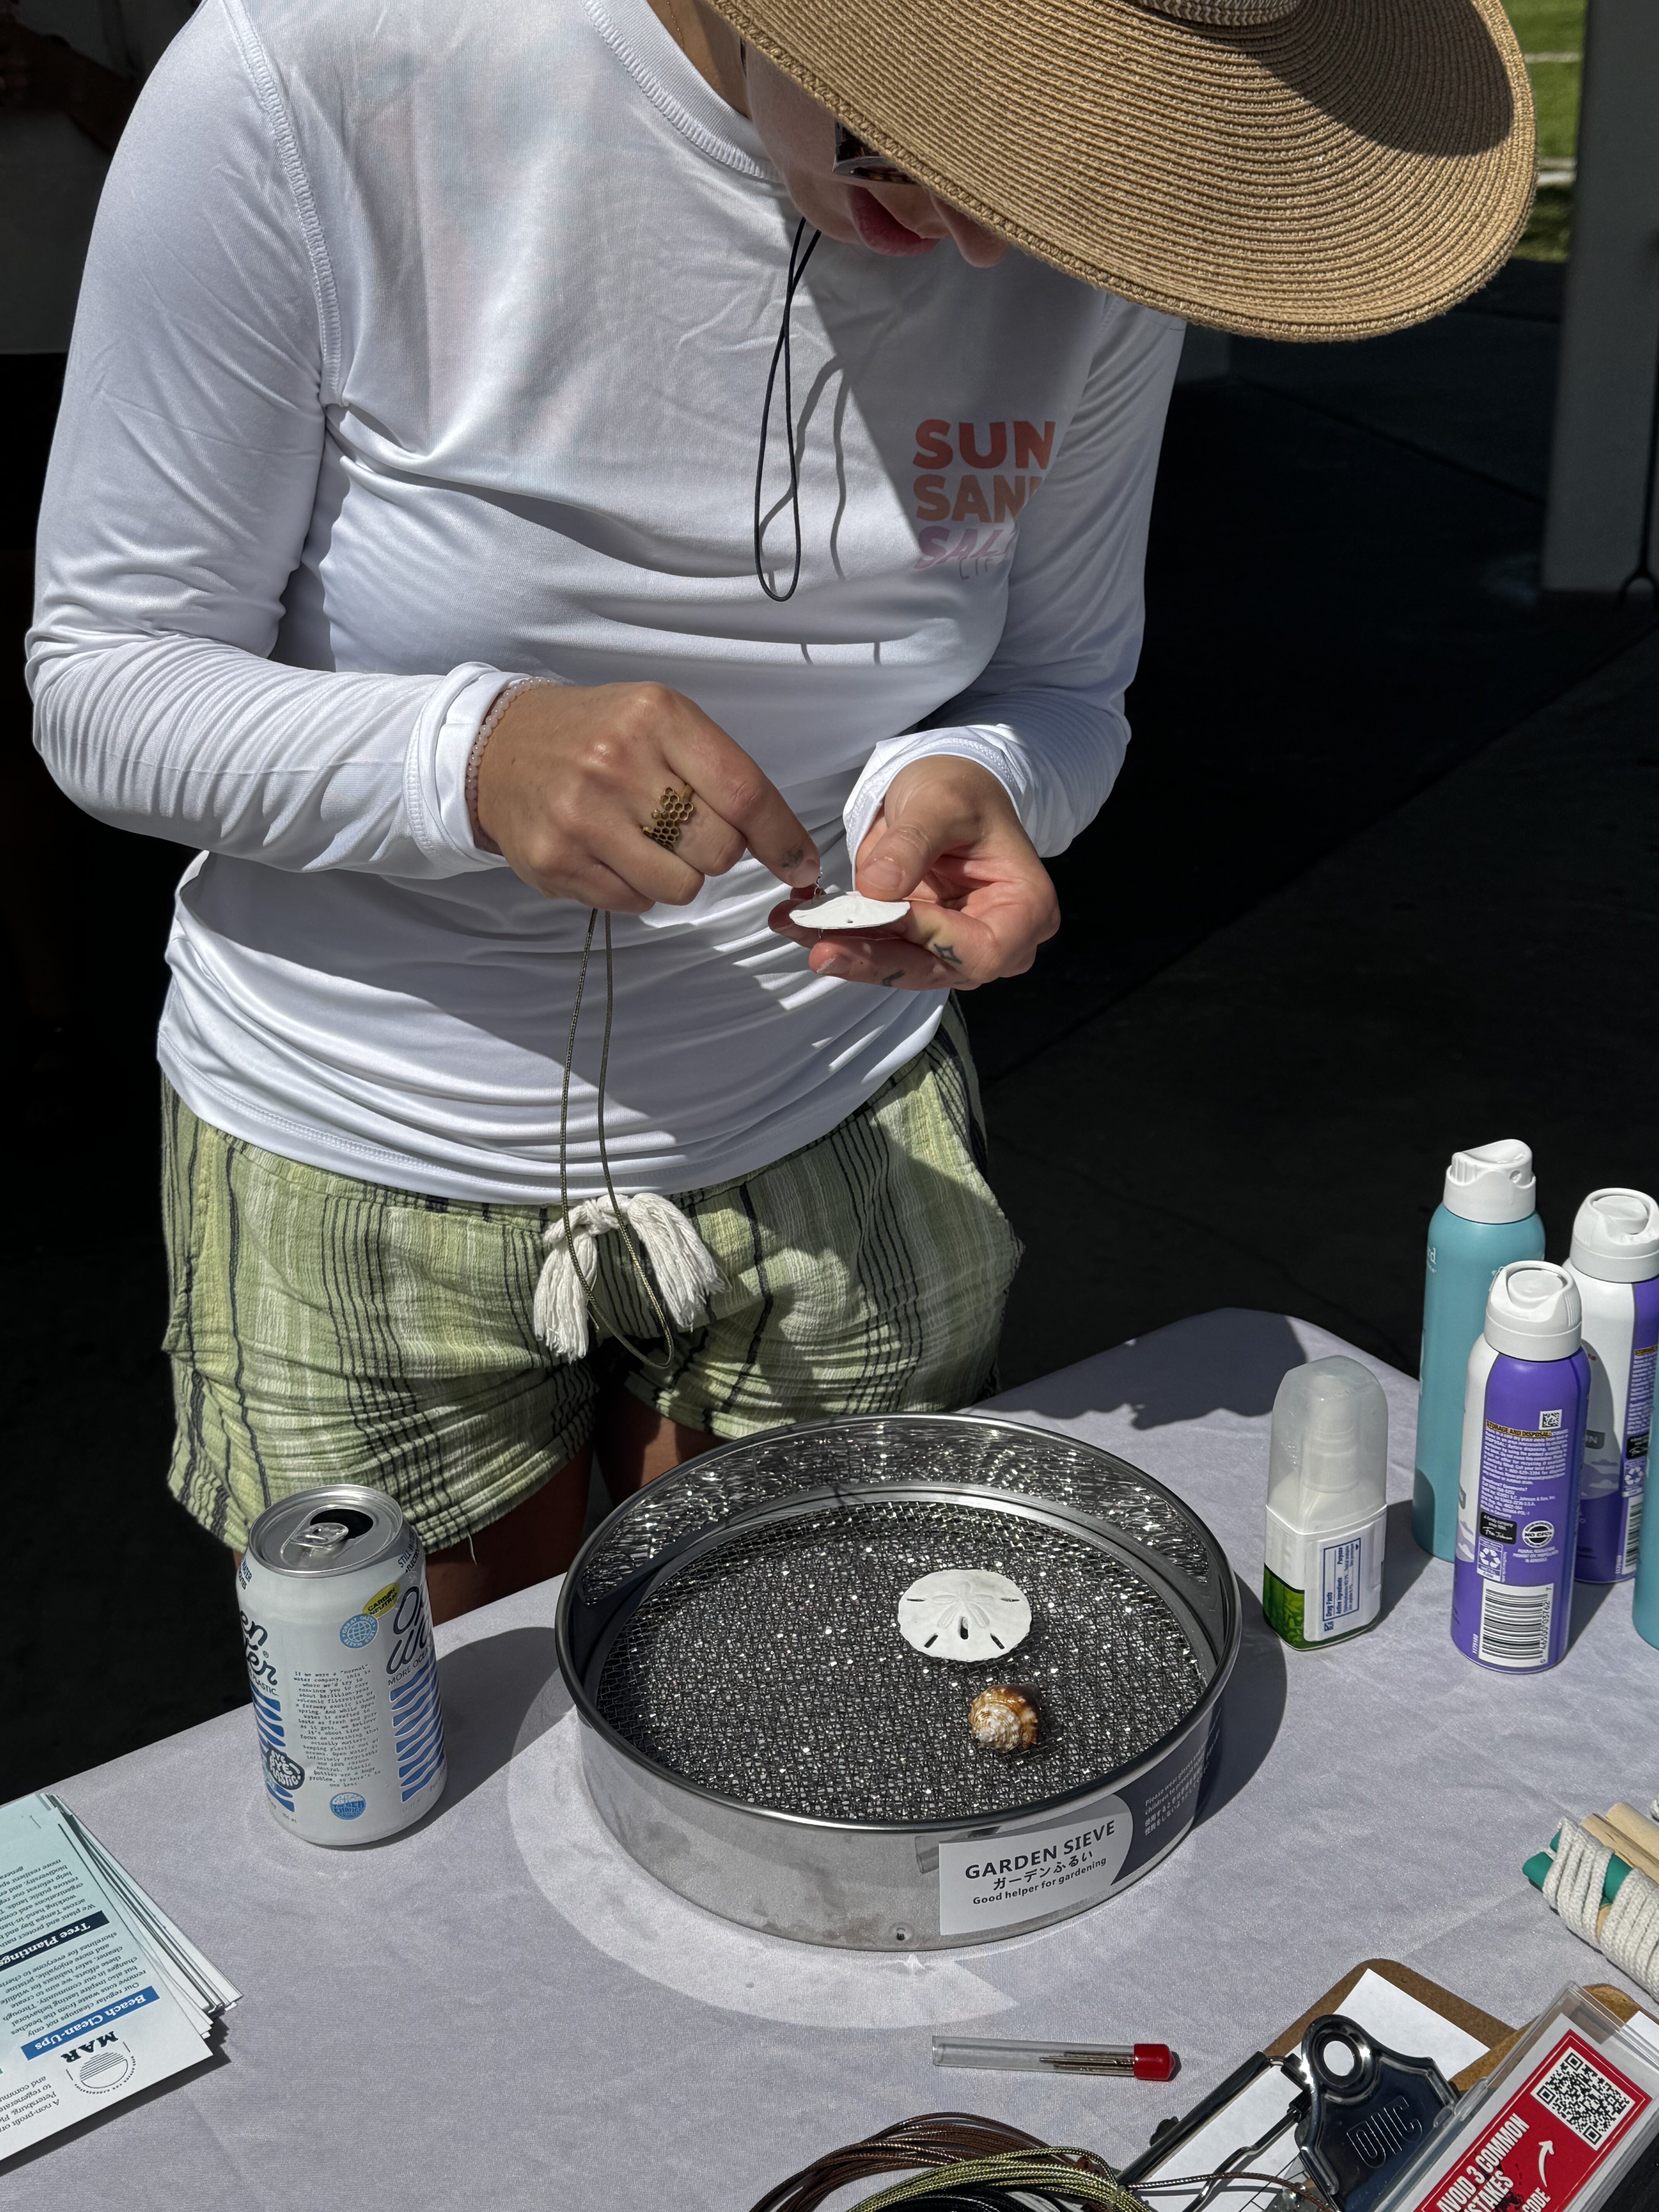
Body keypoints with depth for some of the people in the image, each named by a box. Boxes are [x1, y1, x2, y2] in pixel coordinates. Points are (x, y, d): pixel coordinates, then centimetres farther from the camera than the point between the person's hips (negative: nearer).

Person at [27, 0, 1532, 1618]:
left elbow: (1061, 690, 2)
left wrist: (967, 789, -22)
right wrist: (474, 752, -35)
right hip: (365, 1185, -2)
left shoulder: (1099, 230, -10)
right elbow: (100, 687, -16)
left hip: (837, 1154, 3)